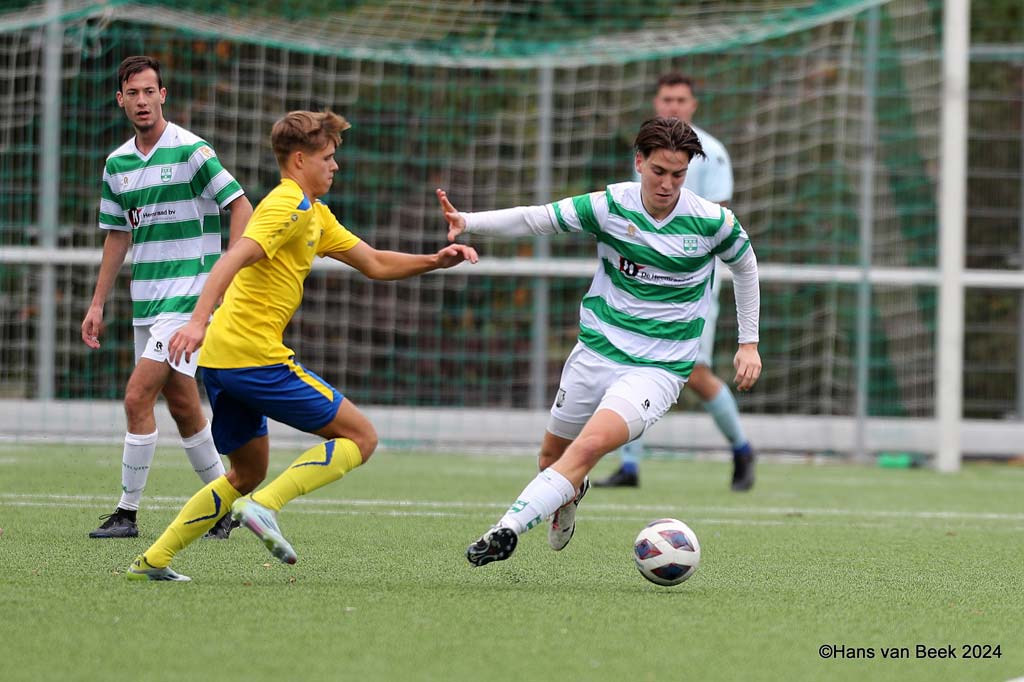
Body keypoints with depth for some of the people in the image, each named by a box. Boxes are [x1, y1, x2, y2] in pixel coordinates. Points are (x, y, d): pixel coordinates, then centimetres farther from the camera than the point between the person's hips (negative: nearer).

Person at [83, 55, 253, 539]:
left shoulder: (191, 151, -10)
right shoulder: (117, 164, 11)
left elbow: (240, 206, -10)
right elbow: (117, 235, 18)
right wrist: (97, 304, 15)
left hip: (188, 296, -7)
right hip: (146, 301, 7)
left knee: (138, 397, -14)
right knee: (181, 406, 9)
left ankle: (127, 512, -8)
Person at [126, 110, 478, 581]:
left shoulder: (315, 215, 24)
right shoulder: (289, 205, -9)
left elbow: (375, 264, 28)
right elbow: (234, 259, -23)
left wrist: (435, 261, 14)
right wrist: (198, 320, -36)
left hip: (222, 362, 10)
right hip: (255, 356, -10)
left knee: (249, 472, 20)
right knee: (360, 437, -2)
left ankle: (153, 560, 13)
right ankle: (264, 507, -15)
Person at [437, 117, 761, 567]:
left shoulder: (712, 221, -7)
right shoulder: (610, 206, -7)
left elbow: (745, 265, 12)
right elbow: (536, 219, -10)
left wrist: (749, 343, 13)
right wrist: (468, 223, -24)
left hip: (659, 367, -3)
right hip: (596, 351, 3)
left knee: (590, 446, -26)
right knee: (552, 453, 16)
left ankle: (508, 529, -30)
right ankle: (569, 495, 53)